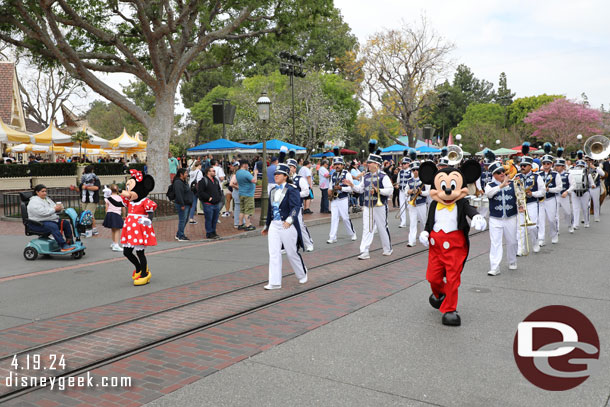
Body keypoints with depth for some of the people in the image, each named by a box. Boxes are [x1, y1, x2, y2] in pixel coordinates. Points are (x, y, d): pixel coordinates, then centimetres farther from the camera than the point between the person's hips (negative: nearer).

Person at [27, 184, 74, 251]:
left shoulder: (47, 199, 17)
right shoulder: (34, 202, -12)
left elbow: (55, 207, 17)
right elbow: (42, 212, -26)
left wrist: (59, 208, -8)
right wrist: (54, 209, -23)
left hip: (52, 220, 9)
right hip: (38, 224, -9)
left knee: (66, 223, -3)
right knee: (53, 226, -35)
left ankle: (70, 243, -2)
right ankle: (63, 246, -40)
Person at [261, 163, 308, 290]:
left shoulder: (291, 190, -8)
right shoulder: (273, 191, 12)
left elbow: (296, 206, -20)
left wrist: (289, 220, -36)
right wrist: (267, 226, 25)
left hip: (287, 225, -6)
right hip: (274, 225, 6)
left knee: (292, 253, 5)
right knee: (274, 253, 0)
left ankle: (302, 274, 31)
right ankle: (275, 283, 4)